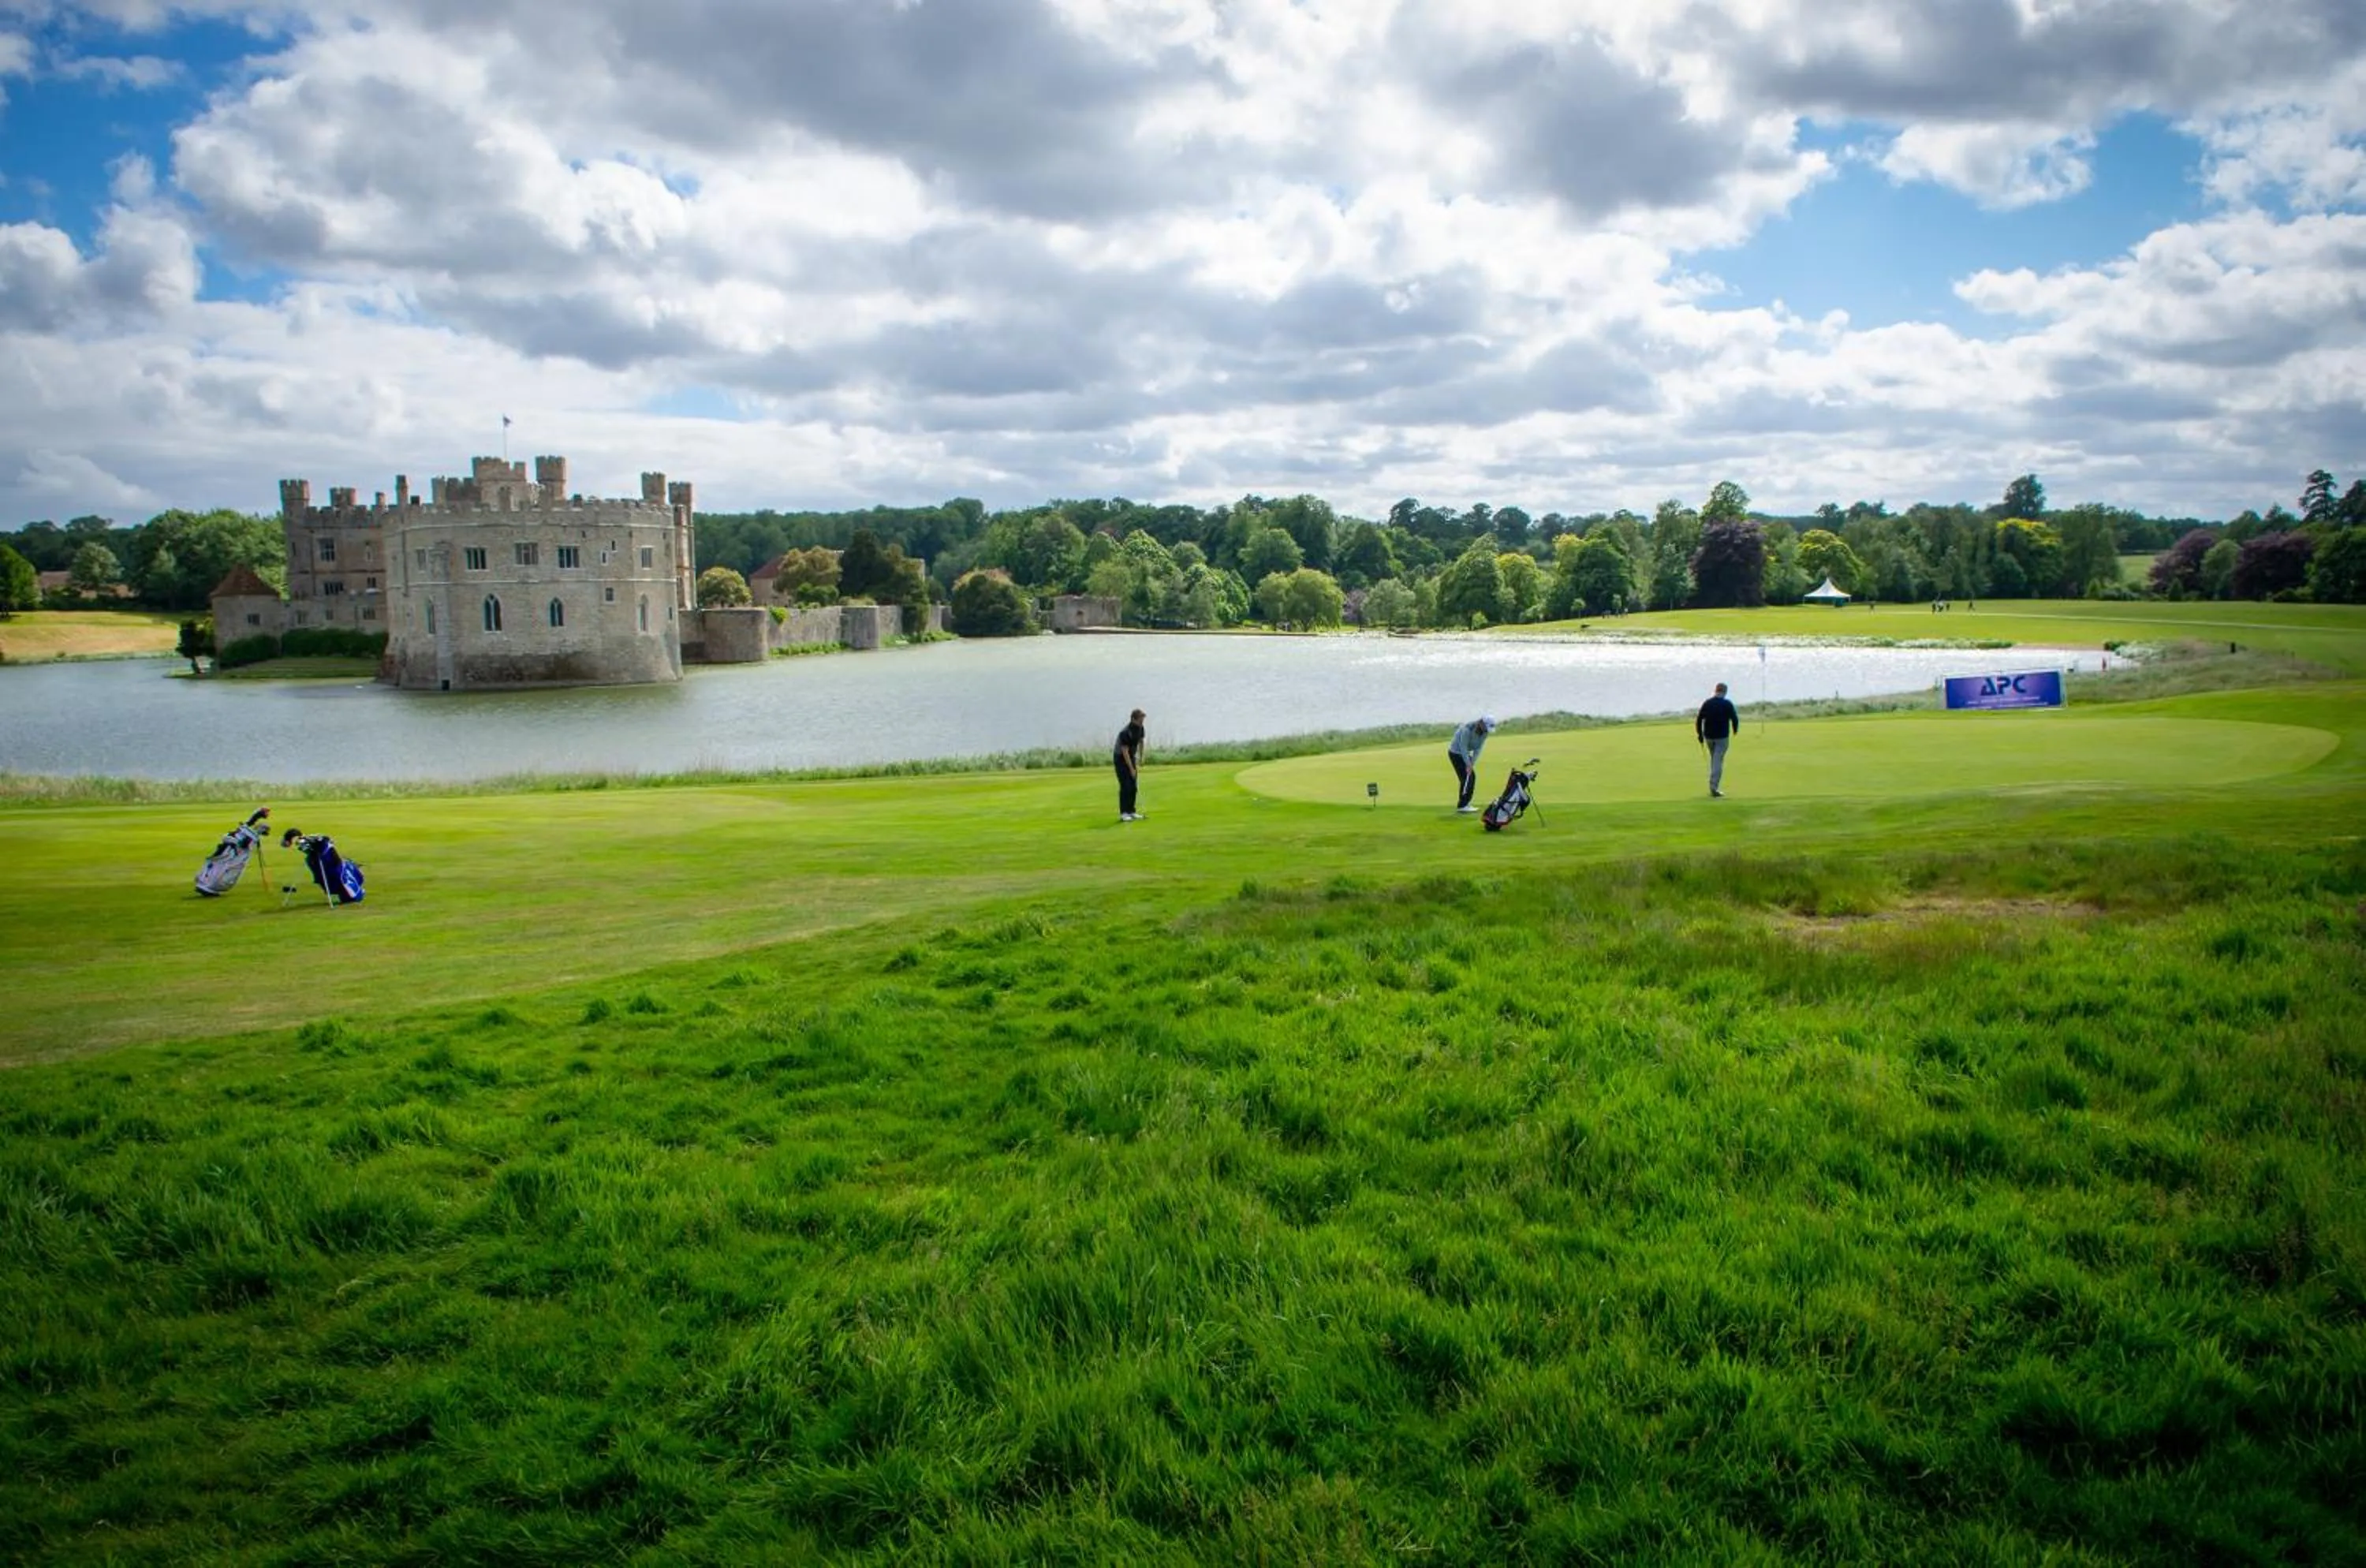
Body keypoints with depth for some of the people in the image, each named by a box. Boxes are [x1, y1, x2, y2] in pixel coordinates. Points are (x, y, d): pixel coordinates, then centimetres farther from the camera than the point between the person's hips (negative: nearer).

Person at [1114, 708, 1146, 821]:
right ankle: (1123, 813, -10)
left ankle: (1131, 811, 8)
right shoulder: (1125, 733, -29)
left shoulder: (1140, 728, -5)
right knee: (1125, 786, -13)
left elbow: (1141, 742, 14)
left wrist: (1141, 757, 12)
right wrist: (1131, 769, -27)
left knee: (1134, 786, 3)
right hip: (1121, 758, -7)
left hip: (1132, 758, 7)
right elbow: (1125, 752, -28)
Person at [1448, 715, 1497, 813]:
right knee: (1466, 778, -12)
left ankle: (1465, 804, 11)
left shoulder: (1485, 731, -8)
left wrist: (1472, 763, -13)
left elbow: (1479, 748, -5)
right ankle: (1462, 806, -9)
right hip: (1456, 752, -8)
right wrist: (1468, 764, -24)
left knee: (1472, 777, 4)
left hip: (1465, 753, 8)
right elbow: (1463, 747, -26)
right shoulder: (1467, 729, -31)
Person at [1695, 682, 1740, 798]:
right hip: (1722, 737, -4)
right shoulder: (1727, 704, -7)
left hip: (1708, 736, 4)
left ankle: (1714, 785, 20)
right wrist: (1735, 730, 14)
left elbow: (1699, 719, 1)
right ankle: (1713, 788, -12)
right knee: (1718, 761, -4)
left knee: (1714, 759, 20)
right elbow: (1735, 719, -7)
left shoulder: (1707, 703, 3)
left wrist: (1700, 734, 10)